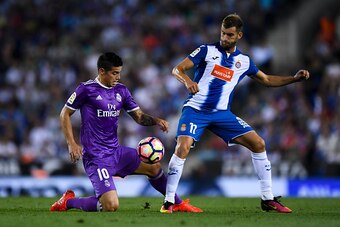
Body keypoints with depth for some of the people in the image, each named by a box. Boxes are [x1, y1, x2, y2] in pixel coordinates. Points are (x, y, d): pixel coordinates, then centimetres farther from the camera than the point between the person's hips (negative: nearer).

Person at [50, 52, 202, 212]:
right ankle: (69, 202, 1)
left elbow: (139, 116, 13)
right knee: (111, 206, -20)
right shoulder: (87, 89, -10)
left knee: (154, 166, 14)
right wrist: (71, 144, -12)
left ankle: (178, 204, 33)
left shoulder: (121, 90, 10)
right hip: (96, 158, -8)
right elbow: (65, 114, -3)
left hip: (116, 152, 8)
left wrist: (156, 121, -9)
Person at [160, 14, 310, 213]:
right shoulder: (207, 51, -1)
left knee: (258, 144, -5)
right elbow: (177, 69, -7)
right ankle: (169, 202, -12)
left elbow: (267, 80, 21)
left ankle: (268, 199, 4)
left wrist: (294, 78, 9)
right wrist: (187, 80, -30)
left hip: (222, 114, 4)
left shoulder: (244, 61, 9)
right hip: (196, 109, -4)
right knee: (183, 148, -26)